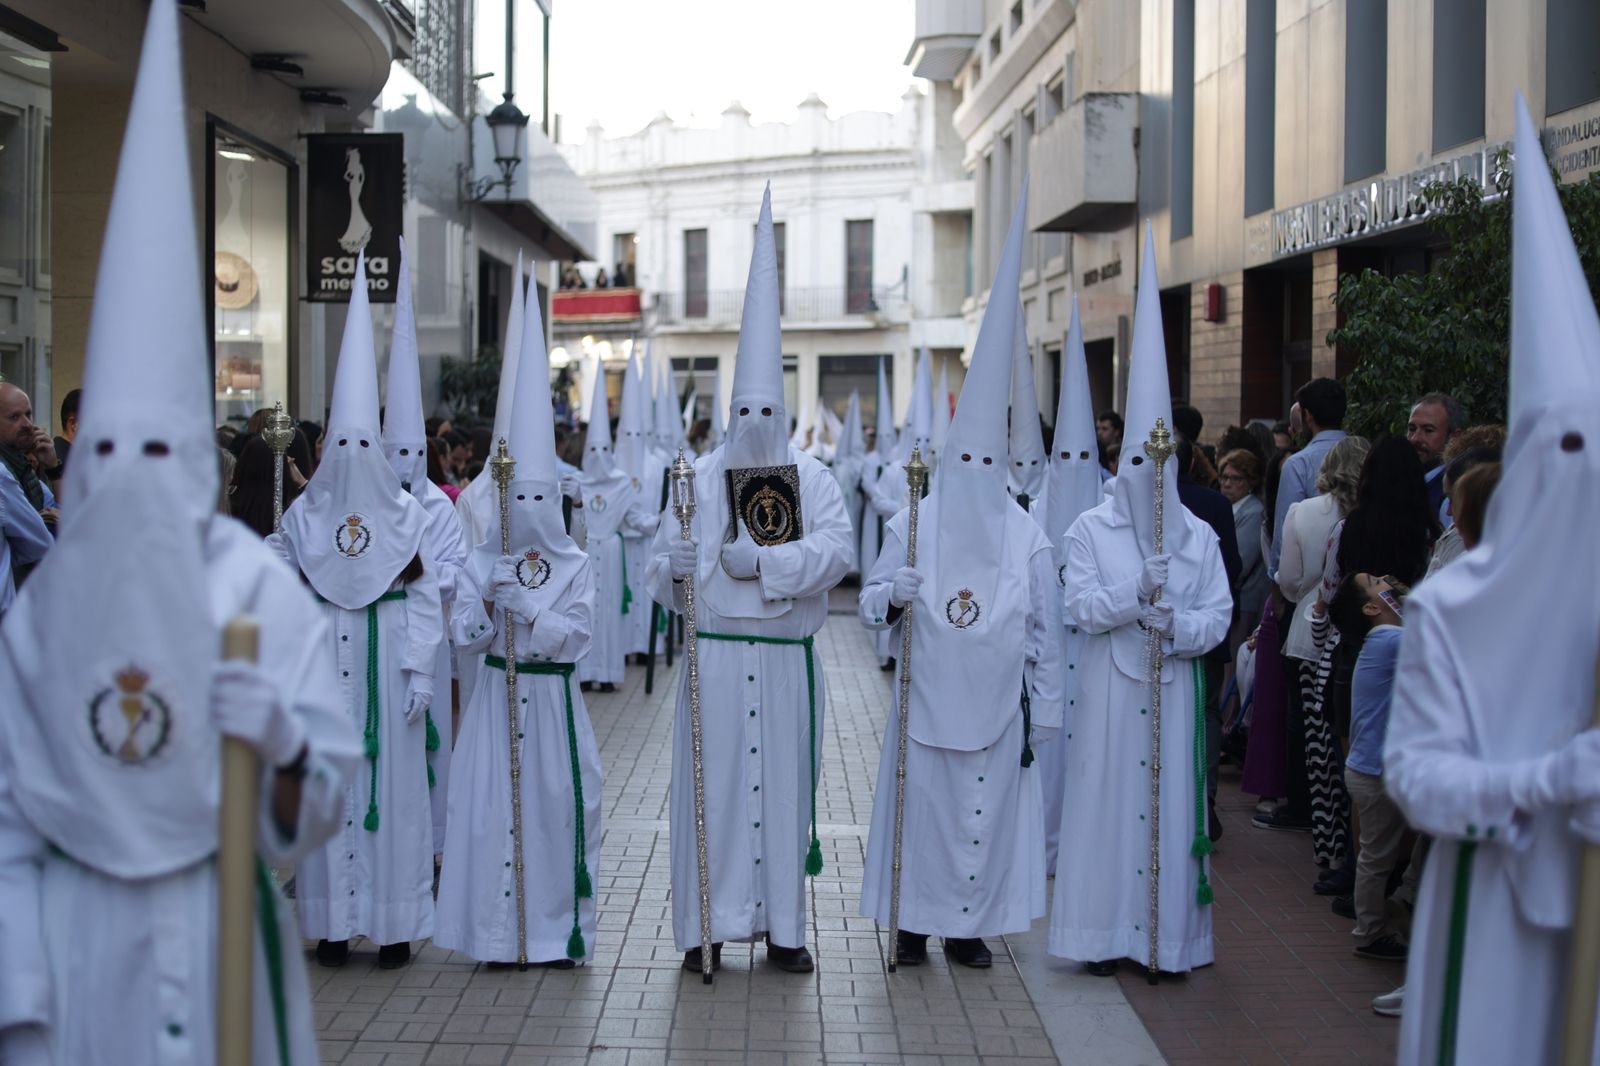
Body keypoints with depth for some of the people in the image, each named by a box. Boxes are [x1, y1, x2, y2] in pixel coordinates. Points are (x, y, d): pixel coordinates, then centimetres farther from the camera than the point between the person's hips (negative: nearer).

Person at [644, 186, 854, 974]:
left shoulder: (813, 479, 3)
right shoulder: (698, 477, 4)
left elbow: (836, 551, -13)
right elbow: (660, 568, 0)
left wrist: (761, 561, -23)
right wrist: (673, 569, -23)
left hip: (785, 659, 0)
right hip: (714, 656, 0)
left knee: (783, 782, 5)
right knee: (711, 783, 2)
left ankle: (781, 926, 15)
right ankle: (705, 925, 11)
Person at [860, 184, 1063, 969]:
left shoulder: (1027, 535, 2)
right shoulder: (909, 525, 0)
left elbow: (1046, 626, 5)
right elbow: (870, 601, 3)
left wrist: (1045, 708, 4)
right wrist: (893, 594, -21)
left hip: (997, 699, 1)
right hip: (928, 695, -1)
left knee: (989, 808, 4)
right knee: (923, 805, 2)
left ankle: (969, 925, 17)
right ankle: (915, 923, 14)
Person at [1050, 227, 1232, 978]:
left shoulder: (1198, 537, 7)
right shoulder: (1091, 529, 2)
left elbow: (1219, 615, 3)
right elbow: (1079, 607, -6)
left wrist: (1177, 625, -16)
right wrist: (1138, 592, -19)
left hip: (1173, 687, 2)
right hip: (1110, 686, -2)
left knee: (1171, 805, 3)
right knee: (1107, 799, 0)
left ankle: (1170, 938, 12)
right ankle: (1106, 933, 9)